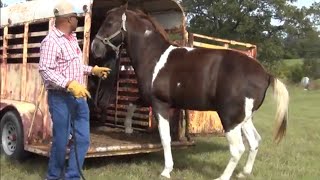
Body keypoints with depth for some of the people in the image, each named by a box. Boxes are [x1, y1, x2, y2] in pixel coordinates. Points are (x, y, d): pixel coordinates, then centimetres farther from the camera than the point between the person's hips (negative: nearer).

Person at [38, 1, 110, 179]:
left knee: (83, 139, 9)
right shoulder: (51, 41, -15)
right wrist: (69, 84, -32)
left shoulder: (72, 38, 13)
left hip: (79, 97, 9)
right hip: (60, 98, -8)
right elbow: (45, 70, -24)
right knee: (61, 141, 2)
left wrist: (93, 70, 24)